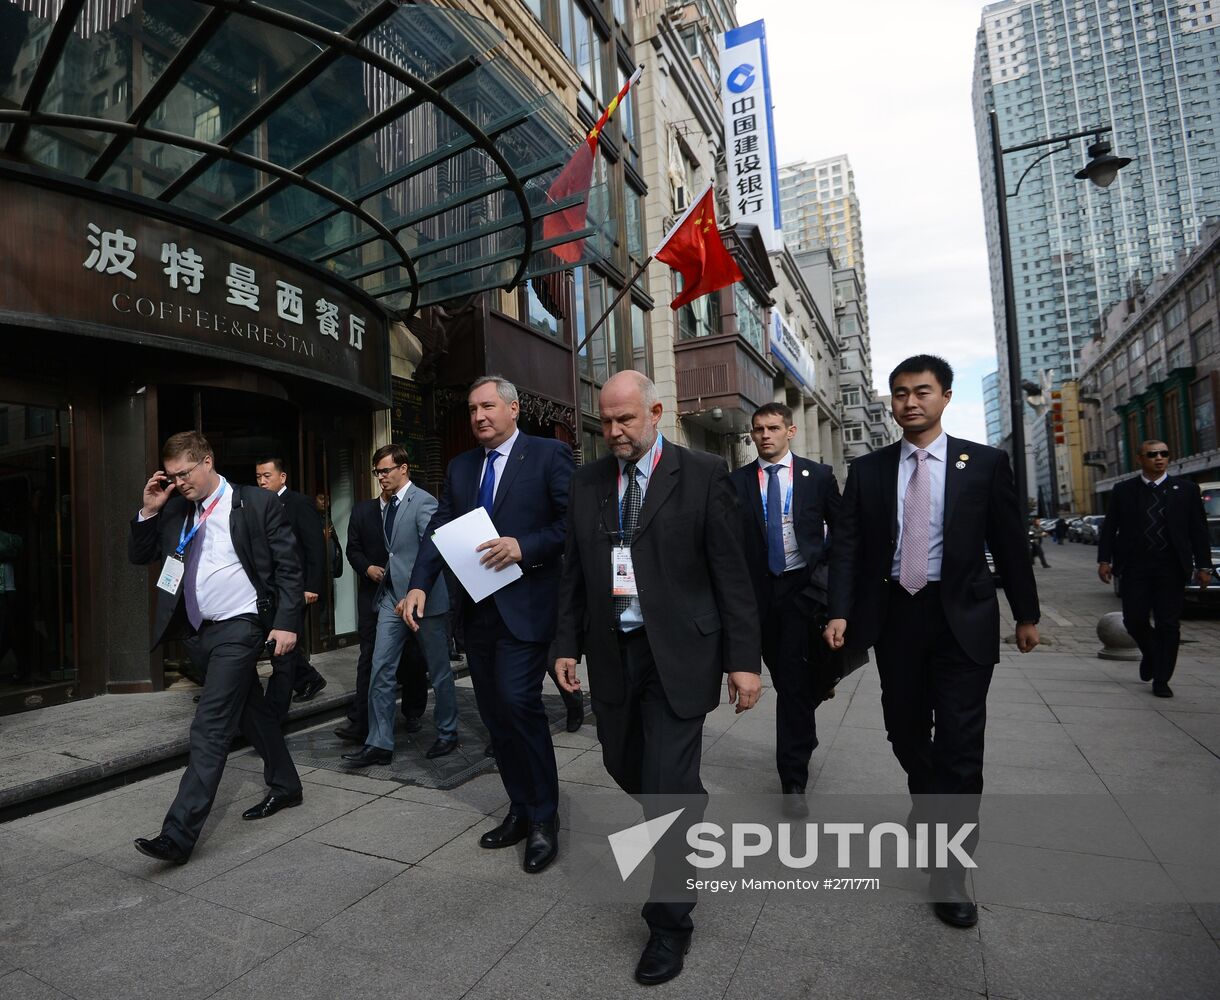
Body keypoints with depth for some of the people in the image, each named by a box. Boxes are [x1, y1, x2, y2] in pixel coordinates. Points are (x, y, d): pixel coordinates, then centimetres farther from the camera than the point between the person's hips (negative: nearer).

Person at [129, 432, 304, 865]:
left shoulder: (258, 503, -8)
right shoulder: (175, 511, 8)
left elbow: (288, 566, -8)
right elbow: (138, 556, 13)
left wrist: (286, 622, -15)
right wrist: (149, 511, -3)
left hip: (239, 628, -7)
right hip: (197, 631, 7)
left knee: (210, 726, -11)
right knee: (250, 712, 18)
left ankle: (178, 833, -7)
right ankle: (284, 785, 33)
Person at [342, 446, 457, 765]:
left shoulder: (423, 502, -12)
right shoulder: (386, 504, 13)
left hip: (423, 598, -7)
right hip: (391, 596, 7)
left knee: (439, 670, 8)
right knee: (380, 670, 3)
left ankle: (448, 733, 25)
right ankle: (379, 744, 11)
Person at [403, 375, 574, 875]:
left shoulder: (549, 455, -3)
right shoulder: (461, 466, 14)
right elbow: (438, 529, 8)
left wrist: (525, 547, -21)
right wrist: (419, 585, -6)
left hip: (524, 604, -6)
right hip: (477, 608, 6)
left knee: (518, 703, -12)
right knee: (494, 714, 11)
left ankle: (543, 818, 8)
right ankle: (521, 810, 27)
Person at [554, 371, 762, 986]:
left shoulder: (703, 475, -7)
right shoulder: (587, 482, 5)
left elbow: (731, 572, -7)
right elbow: (574, 572, 9)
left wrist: (744, 659, -9)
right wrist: (567, 645, 6)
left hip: (677, 654, -4)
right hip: (611, 653, 5)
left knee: (666, 786, -2)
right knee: (625, 767, 18)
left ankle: (669, 922, 22)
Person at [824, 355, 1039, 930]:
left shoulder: (984, 463, -1)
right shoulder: (867, 470, 2)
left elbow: (1010, 542, 3)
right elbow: (847, 545, -2)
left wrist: (1026, 613, 7)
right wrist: (840, 612, -11)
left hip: (962, 619, -2)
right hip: (894, 616, 2)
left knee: (959, 742, 0)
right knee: (905, 728, 16)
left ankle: (951, 872, 16)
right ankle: (926, 806, 46)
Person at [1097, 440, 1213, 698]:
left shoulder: (1186, 489, 6)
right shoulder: (1123, 490, 5)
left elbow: (1199, 530, 6)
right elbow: (1109, 528, 5)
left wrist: (1203, 565, 1)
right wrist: (1104, 560, -3)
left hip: (1171, 569, 0)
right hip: (1134, 567, 0)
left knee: (1168, 625, 2)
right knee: (1134, 620, 0)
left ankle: (1161, 680, 12)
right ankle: (1151, 653, 31)